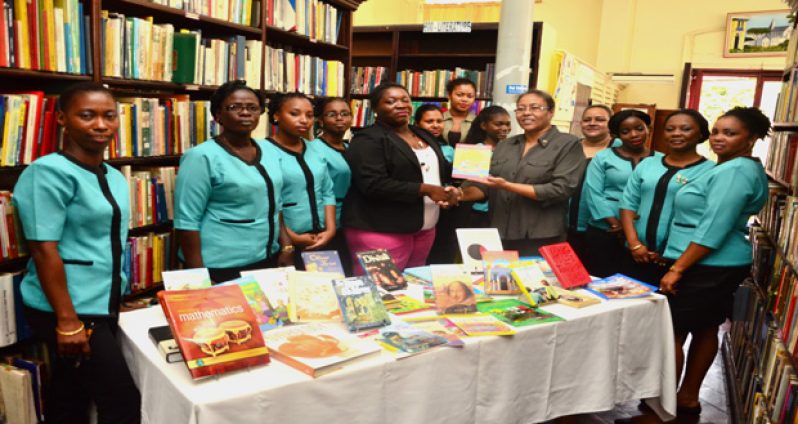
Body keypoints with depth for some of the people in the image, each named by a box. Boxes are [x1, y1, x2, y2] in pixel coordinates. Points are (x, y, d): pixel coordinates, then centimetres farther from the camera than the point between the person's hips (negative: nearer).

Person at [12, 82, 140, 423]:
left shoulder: (114, 177, 10)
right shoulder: (50, 172, -15)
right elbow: (44, 250, -19)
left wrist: (117, 301, 19)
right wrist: (68, 321, -20)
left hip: (103, 306, 8)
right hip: (68, 310, -7)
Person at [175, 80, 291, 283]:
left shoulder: (267, 150, 7)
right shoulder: (202, 157, -12)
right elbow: (187, 220, -14)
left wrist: (286, 245, 7)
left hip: (268, 260, 7)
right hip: (220, 268, -6)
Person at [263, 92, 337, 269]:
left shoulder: (317, 148, 10)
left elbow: (328, 192, 11)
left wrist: (330, 229, 0)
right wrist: (293, 238, -15)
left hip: (321, 238, 6)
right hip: (284, 243, -5)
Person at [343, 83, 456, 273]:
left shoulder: (423, 135, 15)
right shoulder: (368, 139, -10)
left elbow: (439, 169, 27)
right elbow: (373, 185, -21)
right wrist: (425, 189, -19)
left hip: (424, 230, 8)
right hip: (382, 231, -8)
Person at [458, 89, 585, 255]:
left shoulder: (568, 144, -3)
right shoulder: (504, 145, 13)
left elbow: (560, 190, -14)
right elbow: (486, 186, 12)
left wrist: (507, 186, -17)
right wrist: (462, 194, -9)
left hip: (540, 241, -4)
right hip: (499, 237, 5)